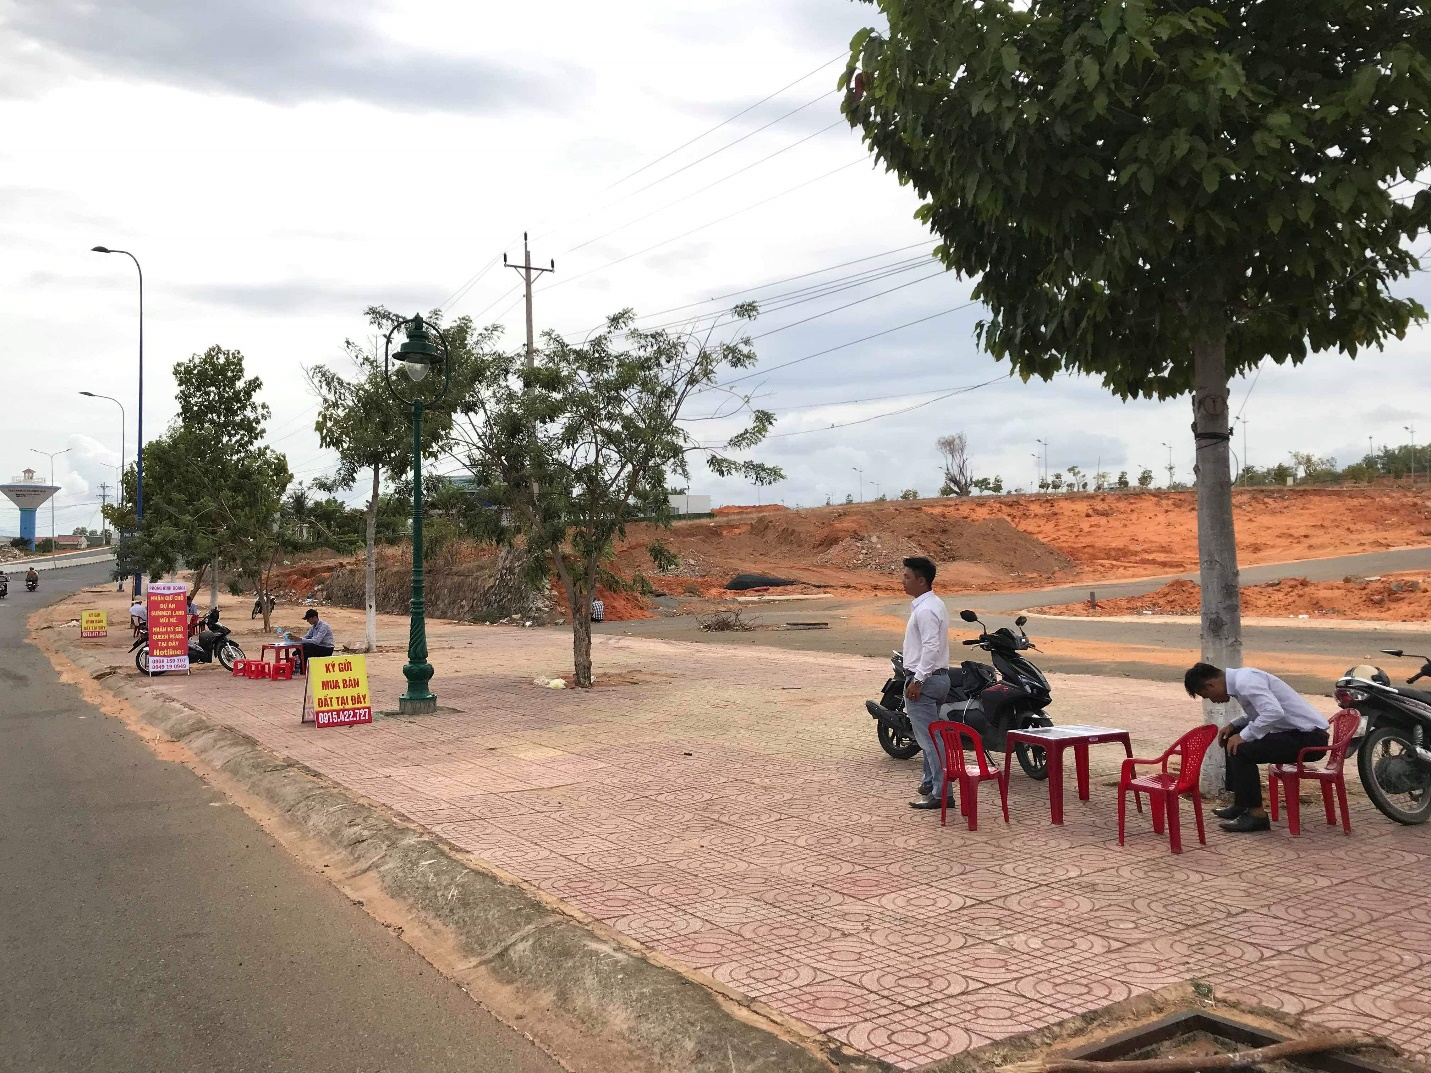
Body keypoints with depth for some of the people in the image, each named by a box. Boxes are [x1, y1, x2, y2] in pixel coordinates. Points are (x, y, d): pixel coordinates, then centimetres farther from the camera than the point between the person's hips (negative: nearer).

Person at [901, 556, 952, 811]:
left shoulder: (925, 610, -18)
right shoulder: (935, 604, 15)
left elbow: (931, 647, -26)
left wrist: (917, 680, -24)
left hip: (924, 679, -11)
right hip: (939, 676, 11)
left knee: (929, 738, -9)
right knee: (929, 735, 19)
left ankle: (941, 793, -8)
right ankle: (930, 783, 29)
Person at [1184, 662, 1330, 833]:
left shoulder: (1245, 681, -20)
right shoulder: (1240, 678, 9)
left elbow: (1274, 712, -33)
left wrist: (1243, 735, -23)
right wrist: (1233, 726, 6)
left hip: (1309, 739, -10)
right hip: (1296, 731, 10)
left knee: (1242, 750, -21)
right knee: (1232, 741, 14)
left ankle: (1257, 815, -9)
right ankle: (1241, 804, 21)